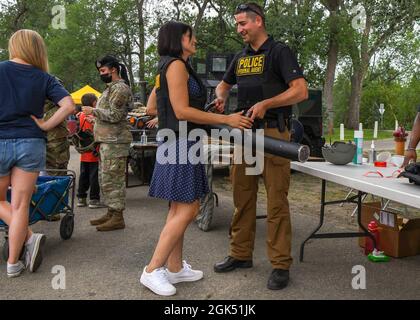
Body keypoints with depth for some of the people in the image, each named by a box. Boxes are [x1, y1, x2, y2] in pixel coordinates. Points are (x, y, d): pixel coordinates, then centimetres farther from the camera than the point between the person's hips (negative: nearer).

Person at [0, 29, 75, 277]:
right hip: (31, 144, 1)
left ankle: (29, 237, 4)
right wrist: (45, 126, -2)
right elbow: (69, 106, -9)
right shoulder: (44, 78, 1)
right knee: (20, 206, 6)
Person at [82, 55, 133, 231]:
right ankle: (111, 213, 23)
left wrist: (93, 111, -11)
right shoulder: (112, 87, 22)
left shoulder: (119, 88, -11)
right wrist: (94, 111, 15)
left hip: (115, 141, -11)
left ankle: (117, 217, -2)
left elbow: (115, 115, -19)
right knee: (104, 179, 15)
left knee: (113, 180, -8)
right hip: (107, 141, 11)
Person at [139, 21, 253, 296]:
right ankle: (153, 270, -3)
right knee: (187, 210, -9)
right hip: (181, 144, -10)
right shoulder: (176, 64, -10)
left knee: (179, 209, 11)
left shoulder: (168, 67, 20)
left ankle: (175, 267, 19)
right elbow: (182, 111, -18)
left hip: (181, 144, 10)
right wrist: (226, 119, -16)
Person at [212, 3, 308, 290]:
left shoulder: (279, 51, -3)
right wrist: (221, 97, 9)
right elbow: (224, 84, 32)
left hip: (272, 133, -6)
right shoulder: (240, 57, 17)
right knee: (242, 198, 11)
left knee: (276, 201, -3)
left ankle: (281, 265, 5)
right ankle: (241, 254, 23)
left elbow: (301, 91, -12)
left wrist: (266, 104, -20)